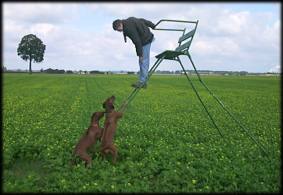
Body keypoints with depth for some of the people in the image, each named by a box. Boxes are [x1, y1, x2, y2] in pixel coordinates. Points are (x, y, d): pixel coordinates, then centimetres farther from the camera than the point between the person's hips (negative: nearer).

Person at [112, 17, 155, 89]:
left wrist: (140, 54, -19)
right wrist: (153, 26, 28)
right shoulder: (129, 20, 8)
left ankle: (142, 81, -9)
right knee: (141, 62, 9)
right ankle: (143, 82, 10)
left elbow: (137, 41, -24)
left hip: (145, 41, -10)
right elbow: (143, 21, 18)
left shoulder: (129, 28, -23)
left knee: (143, 61, -10)